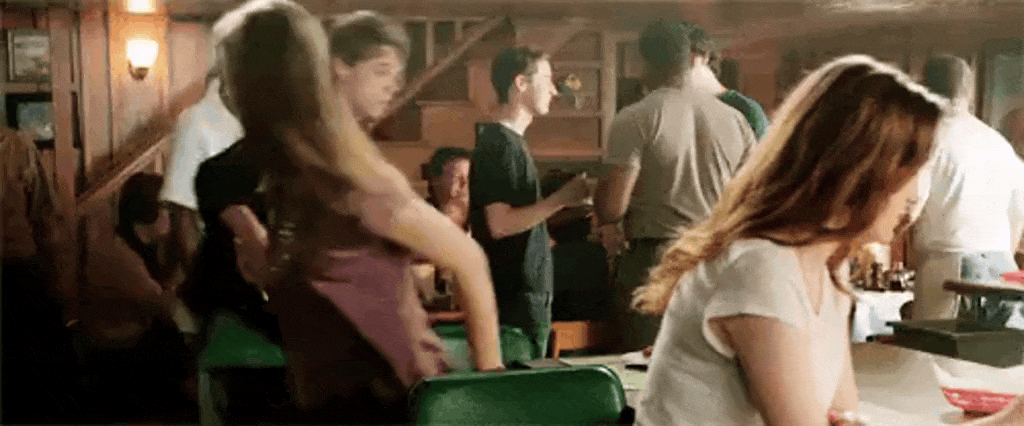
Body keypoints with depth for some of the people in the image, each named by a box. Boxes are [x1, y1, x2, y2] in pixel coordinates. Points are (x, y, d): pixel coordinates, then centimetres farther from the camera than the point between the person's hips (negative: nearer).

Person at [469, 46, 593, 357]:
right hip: (516, 296, -10)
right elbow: (500, 224, -23)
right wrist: (560, 200, -21)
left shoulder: (511, 141, 15)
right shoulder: (500, 144, -16)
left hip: (526, 289, 10)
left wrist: (562, 201, 15)